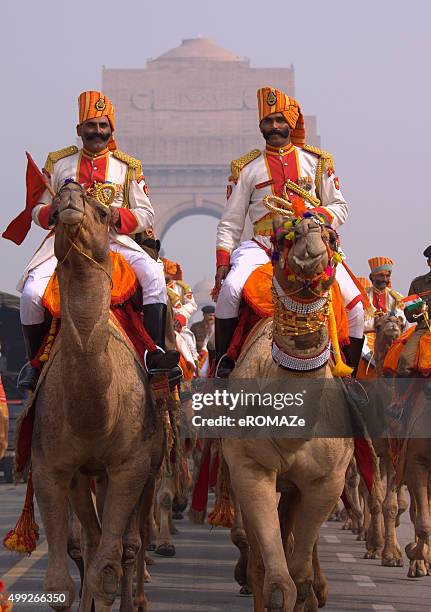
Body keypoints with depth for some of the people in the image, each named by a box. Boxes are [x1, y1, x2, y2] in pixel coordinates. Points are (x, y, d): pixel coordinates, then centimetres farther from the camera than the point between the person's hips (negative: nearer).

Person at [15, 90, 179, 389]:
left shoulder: (128, 167, 11)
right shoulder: (58, 162, 12)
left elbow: (146, 215, 8)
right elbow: (38, 209, 14)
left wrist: (119, 215, -13)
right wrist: (53, 212, -11)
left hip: (114, 240, 0)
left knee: (153, 274, -28)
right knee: (32, 291, -25)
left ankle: (155, 353, -29)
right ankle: (35, 364, -4)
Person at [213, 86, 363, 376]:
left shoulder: (317, 161, 11)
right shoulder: (247, 168, 9)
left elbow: (340, 207, 12)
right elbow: (231, 222, 9)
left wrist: (316, 218, -10)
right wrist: (222, 261, -3)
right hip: (263, 246, -1)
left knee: (355, 305, -14)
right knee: (230, 288, -30)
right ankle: (223, 363, -17)